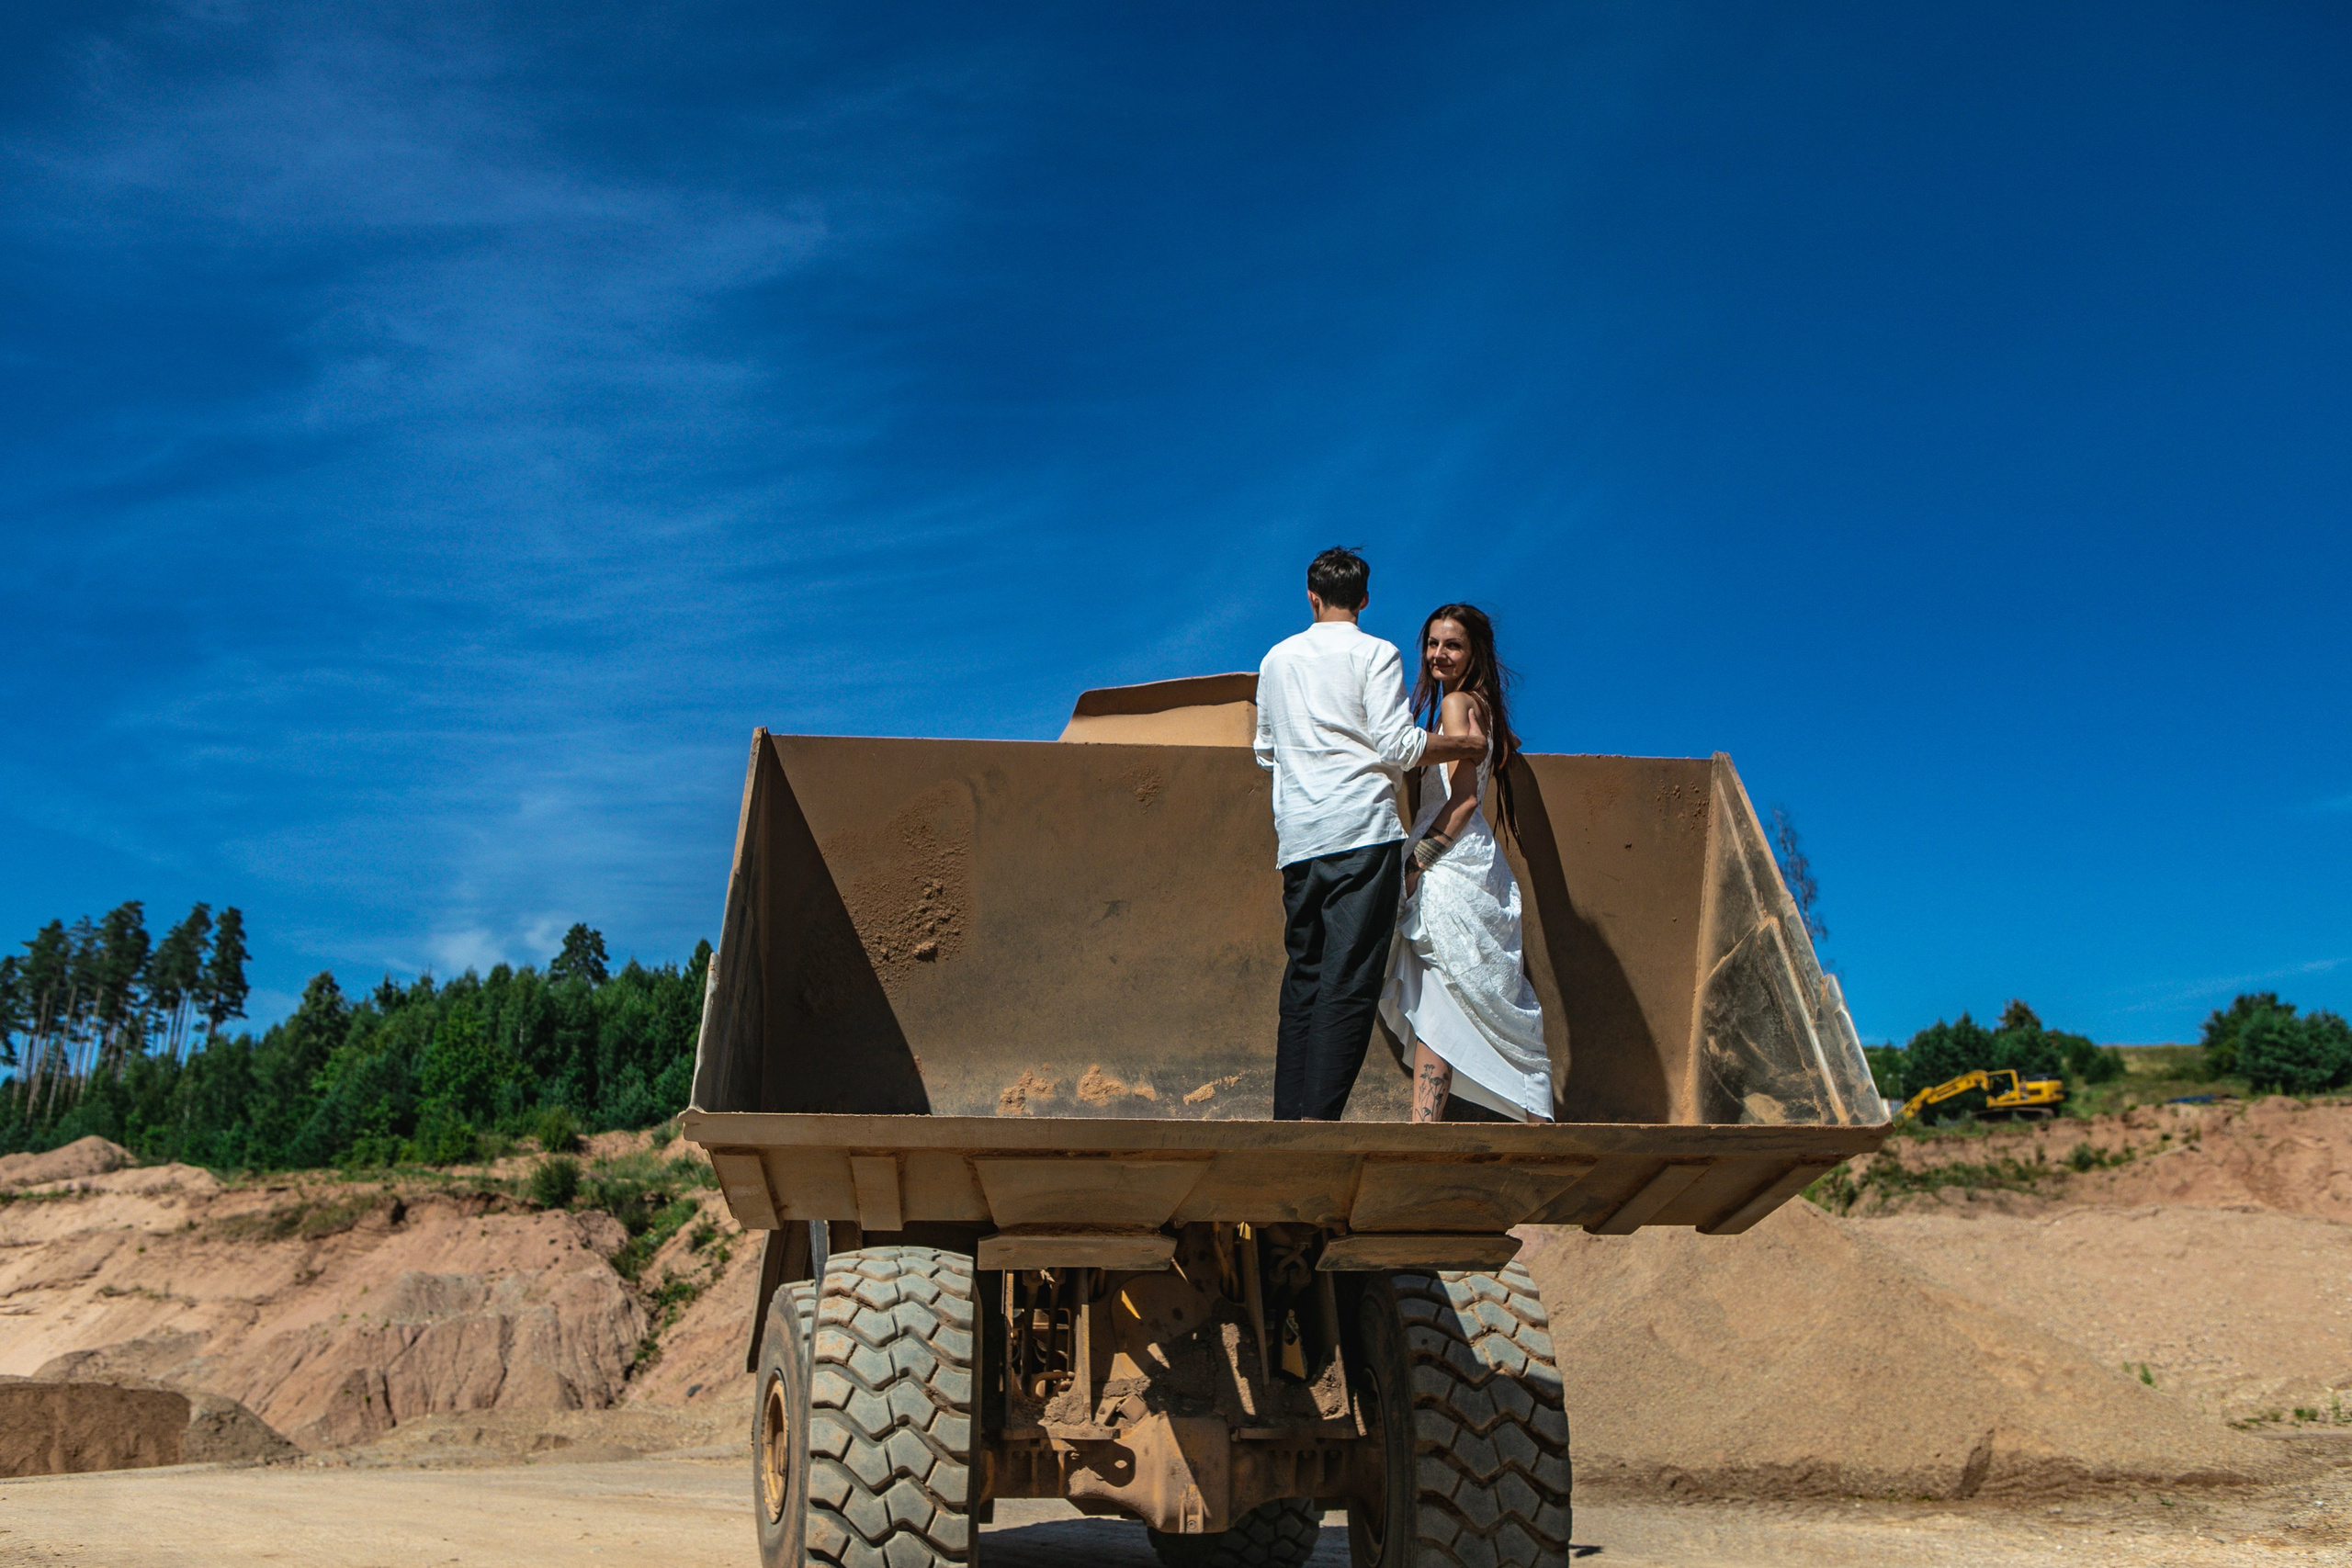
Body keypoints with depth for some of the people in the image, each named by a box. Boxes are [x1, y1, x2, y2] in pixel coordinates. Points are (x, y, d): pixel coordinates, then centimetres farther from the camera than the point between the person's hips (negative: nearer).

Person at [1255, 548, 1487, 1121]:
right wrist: (1464, 746, 5)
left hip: (1296, 834, 5)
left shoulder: (1277, 658, 17)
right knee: (1350, 978, -6)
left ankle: (1288, 1114, 9)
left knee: (1303, 972, 11)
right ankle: (1319, 1114, -13)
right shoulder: (1375, 654, 1)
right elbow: (1397, 745, -9)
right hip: (1363, 830, -5)